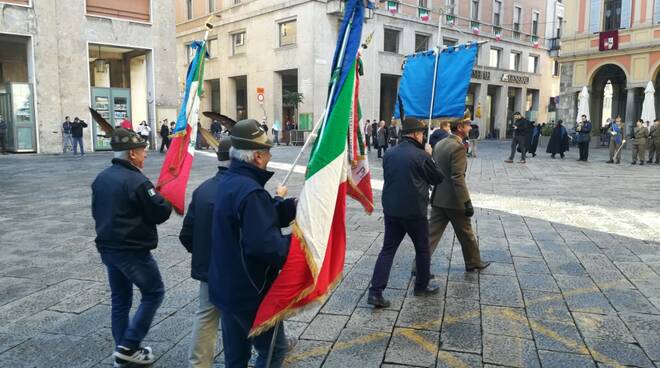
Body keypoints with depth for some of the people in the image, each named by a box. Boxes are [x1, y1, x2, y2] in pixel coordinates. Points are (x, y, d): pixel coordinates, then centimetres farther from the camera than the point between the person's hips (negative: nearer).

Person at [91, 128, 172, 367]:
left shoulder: (101, 178, 8)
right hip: (133, 251, -9)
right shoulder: (137, 181, -20)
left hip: (107, 248, 9)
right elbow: (160, 213, -16)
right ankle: (128, 346, 5)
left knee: (120, 298, 16)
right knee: (154, 293, 6)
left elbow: (96, 211, 17)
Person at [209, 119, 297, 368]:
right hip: (251, 291, -9)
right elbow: (265, 246, -33)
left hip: (226, 286, 9)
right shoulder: (251, 192, -27)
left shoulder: (227, 181, 4)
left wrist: (294, 205, -1)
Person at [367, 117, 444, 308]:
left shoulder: (389, 153, 4)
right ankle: (421, 286, 31)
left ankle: (375, 292, 0)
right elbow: (438, 178, -1)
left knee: (388, 249, 8)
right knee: (422, 249, 16)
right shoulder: (421, 156, -14)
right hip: (415, 211, -5)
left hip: (391, 210, 5)